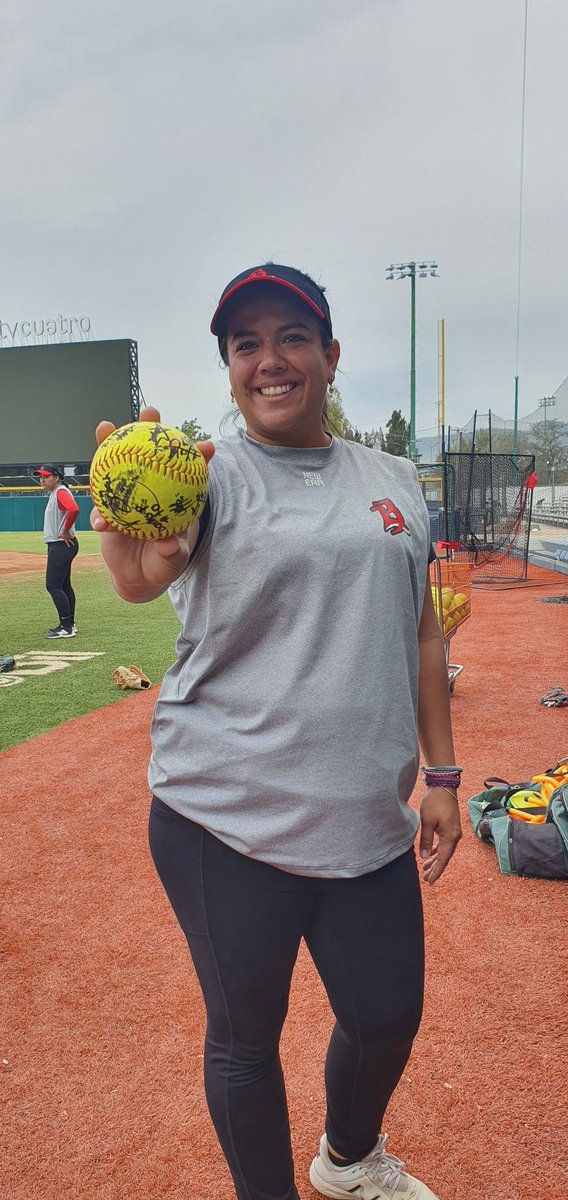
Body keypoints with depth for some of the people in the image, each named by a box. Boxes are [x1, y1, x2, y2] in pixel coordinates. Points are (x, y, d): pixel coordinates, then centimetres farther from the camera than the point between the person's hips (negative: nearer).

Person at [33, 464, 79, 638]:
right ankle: (69, 624, 22)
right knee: (64, 585, 15)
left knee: (53, 585, -12)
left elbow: (73, 509, -34)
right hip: (58, 546, 11)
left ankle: (66, 627, -11)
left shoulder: (61, 492, -15)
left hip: (61, 545, -11)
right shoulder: (54, 494, 17)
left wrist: (66, 531, -23)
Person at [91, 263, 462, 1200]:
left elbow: (421, 634, 12)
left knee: (388, 1020, 17)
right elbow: (143, 577, -27)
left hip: (368, 822, 4)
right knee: (245, 1036, 12)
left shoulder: (394, 482, 8)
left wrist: (441, 775, 10)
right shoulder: (212, 474, -6)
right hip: (227, 821, -4)